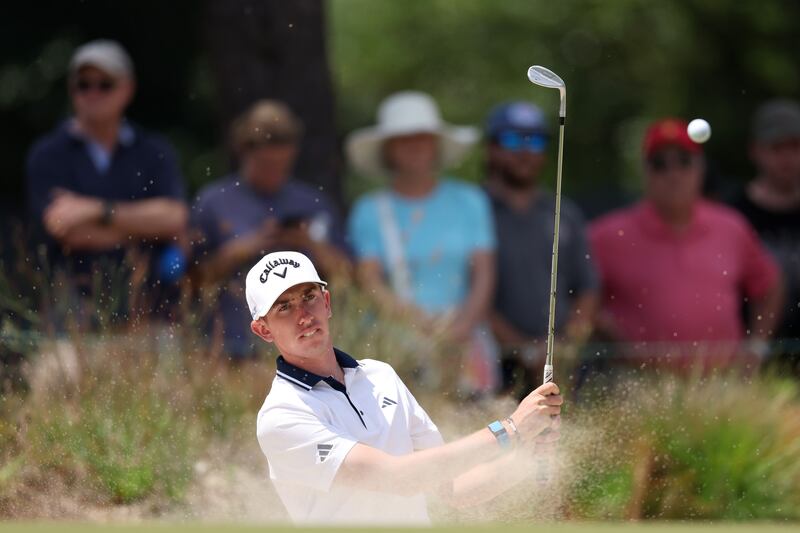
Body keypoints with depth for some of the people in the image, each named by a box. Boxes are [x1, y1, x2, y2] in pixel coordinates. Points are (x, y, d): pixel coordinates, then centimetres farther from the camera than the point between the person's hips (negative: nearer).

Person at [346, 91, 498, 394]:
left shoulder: (469, 201, 13)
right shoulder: (370, 211, 10)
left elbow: (484, 275, 7)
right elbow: (368, 279, 0)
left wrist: (465, 322, -11)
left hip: (465, 343, 1)